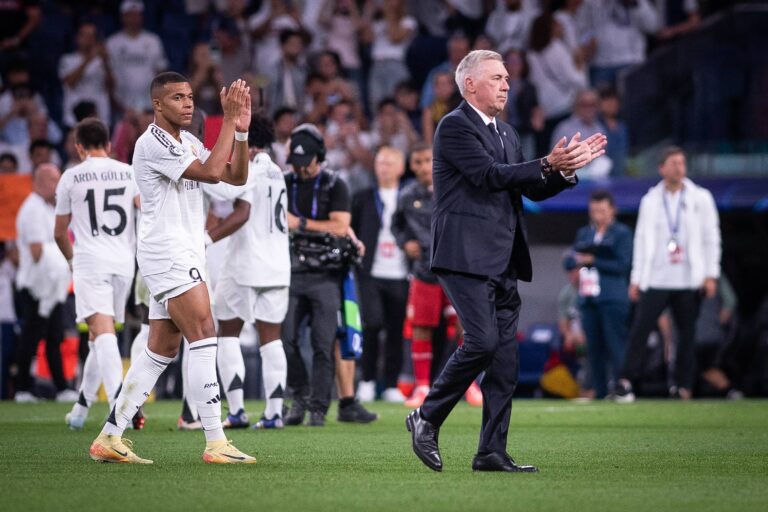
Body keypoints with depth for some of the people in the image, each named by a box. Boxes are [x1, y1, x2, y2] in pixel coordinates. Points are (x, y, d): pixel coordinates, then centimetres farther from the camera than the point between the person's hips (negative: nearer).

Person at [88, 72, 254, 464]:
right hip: (166, 253, -10)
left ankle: (110, 438, 11)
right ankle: (215, 443, -18)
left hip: (184, 257, 10)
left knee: (162, 349, 8)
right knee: (203, 337, -16)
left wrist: (241, 130, -1)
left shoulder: (188, 142, 18)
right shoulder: (152, 143, -12)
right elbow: (211, 172, -20)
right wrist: (229, 119, -17)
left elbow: (236, 176, 13)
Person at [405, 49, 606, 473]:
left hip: (503, 264, 9)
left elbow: (532, 189, 19)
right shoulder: (455, 126, -6)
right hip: (466, 257, -9)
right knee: (482, 341, -18)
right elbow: (489, 175, -17)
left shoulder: (506, 133, 21)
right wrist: (547, 164, -20)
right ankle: (427, 418, -1)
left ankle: (492, 453, 5)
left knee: (505, 357, 3)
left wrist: (567, 168, 2)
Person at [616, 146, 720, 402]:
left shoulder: (700, 198, 6)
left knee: (687, 333, 0)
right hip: (655, 281, 1)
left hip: (689, 282, -1)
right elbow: (641, 240, 12)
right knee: (639, 330, -9)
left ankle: (682, 386, 7)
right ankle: (626, 382, -7)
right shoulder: (650, 200, 10)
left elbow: (711, 238, 5)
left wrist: (711, 275, -3)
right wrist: (636, 278, 7)